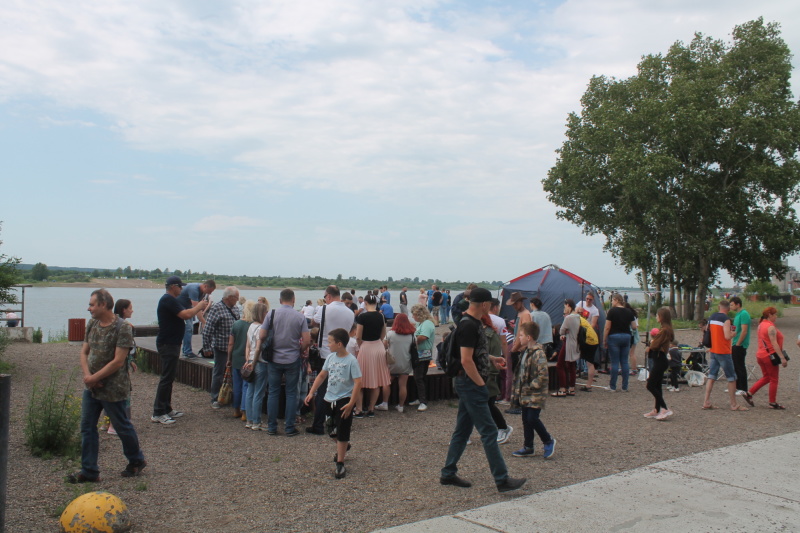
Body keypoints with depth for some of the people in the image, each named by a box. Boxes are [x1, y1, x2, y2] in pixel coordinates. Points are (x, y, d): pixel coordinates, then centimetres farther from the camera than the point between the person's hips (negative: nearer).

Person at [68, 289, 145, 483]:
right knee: (87, 428, 8)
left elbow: (118, 361, -21)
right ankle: (89, 471, 17)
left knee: (122, 427, 9)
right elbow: (84, 352, 8)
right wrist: (87, 375, -9)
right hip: (91, 387, 7)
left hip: (112, 389, -7)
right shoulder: (92, 324, 5)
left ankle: (136, 461, 29)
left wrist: (94, 378, -17)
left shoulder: (122, 328, -18)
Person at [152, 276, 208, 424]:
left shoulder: (170, 300, 16)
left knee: (169, 377, 15)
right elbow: (186, 315, -26)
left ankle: (167, 409, 22)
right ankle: (158, 413, -3)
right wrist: (199, 306, -10)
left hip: (171, 343, 11)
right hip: (168, 344, -11)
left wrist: (199, 308, 10)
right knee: (167, 378, -8)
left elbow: (183, 315, 20)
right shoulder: (168, 300, -18)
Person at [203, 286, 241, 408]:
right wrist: (207, 347, -16)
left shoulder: (235, 309, 11)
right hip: (221, 347, -7)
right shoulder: (216, 308, -13)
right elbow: (207, 330, -15)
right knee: (219, 373, 3)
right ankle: (215, 399, 15)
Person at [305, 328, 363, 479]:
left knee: (342, 432, -3)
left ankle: (340, 464, 6)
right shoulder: (330, 357, 2)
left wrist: (351, 404, -24)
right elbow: (322, 376, 13)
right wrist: (311, 393, 7)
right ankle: (343, 446, 48)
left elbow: (357, 383, -20)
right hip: (329, 399, 7)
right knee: (334, 430, 19)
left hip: (344, 400, -7)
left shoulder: (351, 361, -17)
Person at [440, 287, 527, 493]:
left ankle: (448, 473, 22)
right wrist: (481, 384, -18)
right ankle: (502, 479, 1)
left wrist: (492, 359, 20)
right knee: (489, 431, -5)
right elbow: (466, 360, -24)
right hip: (471, 384, -11)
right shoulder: (469, 326, -20)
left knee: (462, 430, 15)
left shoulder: (473, 323, 12)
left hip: (468, 384, 11)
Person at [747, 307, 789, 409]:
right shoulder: (771, 327, -16)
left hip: (760, 354, 9)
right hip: (770, 356, -9)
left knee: (766, 378, 18)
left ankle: (749, 393, 11)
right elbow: (774, 343, -22)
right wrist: (782, 357, -23)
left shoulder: (761, 325, 11)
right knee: (774, 380, 3)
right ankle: (773, 403, 9)